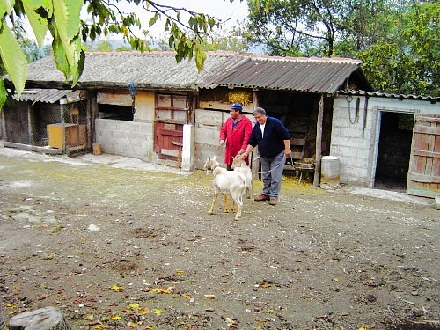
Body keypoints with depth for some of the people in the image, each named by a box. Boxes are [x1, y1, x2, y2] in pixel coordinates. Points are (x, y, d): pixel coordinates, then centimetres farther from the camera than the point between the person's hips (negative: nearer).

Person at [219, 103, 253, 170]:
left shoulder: (247, 122, -9)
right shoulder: (228, 120, 11)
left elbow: (247, 136, -16)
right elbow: (223, 130, 17)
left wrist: (243, 148, -25)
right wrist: (222, 139, -4)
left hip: (240, 152, -6)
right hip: (229, 152, 6)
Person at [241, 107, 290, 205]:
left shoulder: (275, 123, -15)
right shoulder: (256, 127, 3)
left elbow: (286, 136, -14)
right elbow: (252, 142, 5)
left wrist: (287, 149, -15)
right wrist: (246, 152, -7)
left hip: (277, 155, -6)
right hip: (264, 156, 6)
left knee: (275, 176, -7)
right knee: (265, 176, 11)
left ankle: (274, 196, 0)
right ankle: (265, 194, 23)